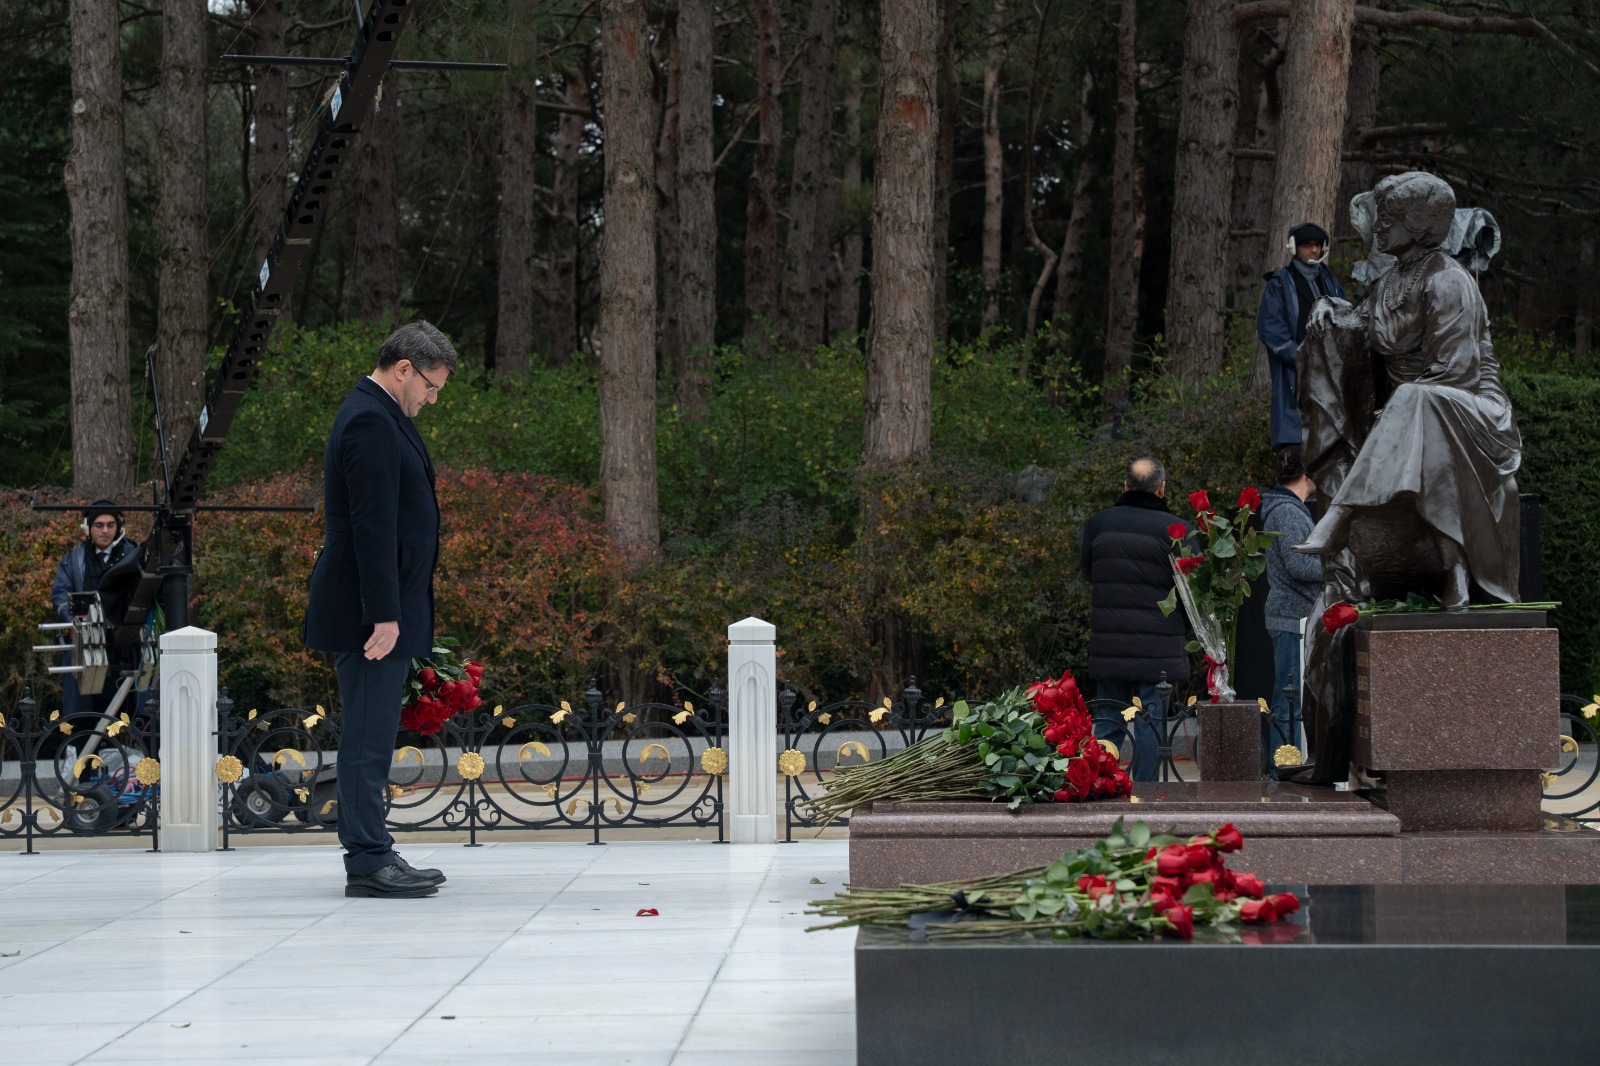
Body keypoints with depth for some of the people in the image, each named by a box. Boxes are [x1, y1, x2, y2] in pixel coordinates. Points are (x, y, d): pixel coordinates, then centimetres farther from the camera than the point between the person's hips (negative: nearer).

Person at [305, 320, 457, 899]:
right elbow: (373, 526, -22)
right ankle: (368, 864, -4)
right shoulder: (372, 423, -16)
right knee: (367, 738, -7)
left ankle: (373, 855, 18)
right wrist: (385, 615, -23)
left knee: (369, 737, 13)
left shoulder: (380, 417, 17)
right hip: (371, 612, -11)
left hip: (380, 610, 11)